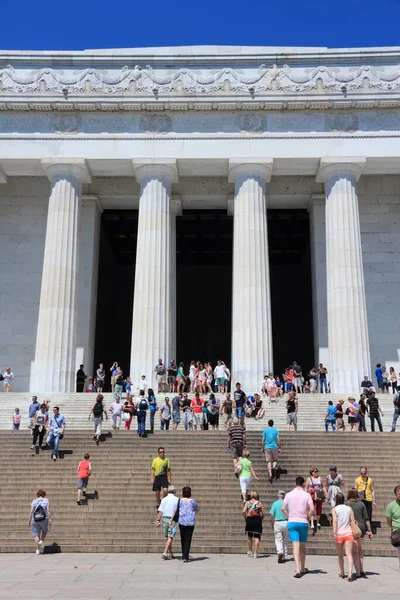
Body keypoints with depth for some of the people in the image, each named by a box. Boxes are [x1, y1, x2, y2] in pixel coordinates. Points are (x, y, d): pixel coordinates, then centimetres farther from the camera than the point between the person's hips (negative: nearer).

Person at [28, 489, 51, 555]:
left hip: (35, 520, 1)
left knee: (36, 535, 6)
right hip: (44, 519, 0)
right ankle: (41, 541, -2)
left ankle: (37, 550, 0)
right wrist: (50, 519, -7)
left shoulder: (34, 501, 7)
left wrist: (29, 520, 4)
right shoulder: (46, 500, 5)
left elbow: (31, 511, -1)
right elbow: (48, 510, -5)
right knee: (45, 532, 23)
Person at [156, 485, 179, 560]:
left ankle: (170, 553, 23)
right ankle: (165, 553, -16)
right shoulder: (176, 500, -4)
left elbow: (160, 511, -3)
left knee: (168, 537, 15)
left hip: (164, 518, 3)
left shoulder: (164, 499, 3)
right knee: (170, 537, -3)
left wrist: (158, 521, -3)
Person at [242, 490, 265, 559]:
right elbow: (263, 513, -2)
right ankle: (255, 553, -4)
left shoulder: (247, 502, 2)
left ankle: (249, 551, 26)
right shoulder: (259, 503, 1)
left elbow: (243, 511, -10)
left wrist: (245, 518, 3)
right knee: (257, 537, 1)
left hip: (249, 520, 2)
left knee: (249, 536, 18)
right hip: (257, 520, -2)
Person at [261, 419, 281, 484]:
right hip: (275, 447, 1)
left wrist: (262, 448, 9)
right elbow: (278, 440, 0)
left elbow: (263, 440, 2)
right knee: (275, 460, 14)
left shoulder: (265, 430, 5)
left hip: (267, 447, 0)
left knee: (269, 461, 0)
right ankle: (274, 467, -17)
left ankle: (270, 475, -11)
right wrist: (279, 448, 4)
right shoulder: (276, 430, 7)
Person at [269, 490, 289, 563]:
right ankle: (285, 557, 19)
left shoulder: (274, 504, -3)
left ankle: (280, 552, -26)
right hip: (286, 523, 2)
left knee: (278, 540, 0)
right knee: (285, 541, 14)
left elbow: (271, 515, -7)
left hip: (277, 523, -2)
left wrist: (272, 523, 6)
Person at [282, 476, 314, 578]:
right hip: (303, 522, 0)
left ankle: (298, 569, -19)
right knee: (302, 546, 15)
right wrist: (308, 518, 5)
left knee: (296, 546, -5)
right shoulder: (306, 495, -2)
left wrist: (288, 517, 9)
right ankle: (302, 569, 25)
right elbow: (312, 509, -11)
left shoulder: (289, 494, 2)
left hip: (292, 522, 0)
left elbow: (283, 508, -4)